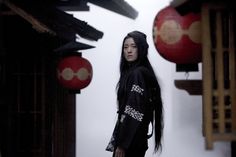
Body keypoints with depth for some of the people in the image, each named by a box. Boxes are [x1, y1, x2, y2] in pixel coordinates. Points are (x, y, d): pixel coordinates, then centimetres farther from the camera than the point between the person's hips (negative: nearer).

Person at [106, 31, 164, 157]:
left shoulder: (137, 73, -14)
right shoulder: (130, 72, 14)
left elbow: (134, 113, -20)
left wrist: (122, 144, -21)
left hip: (131, 140, -9)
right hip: (133, 138, 9)